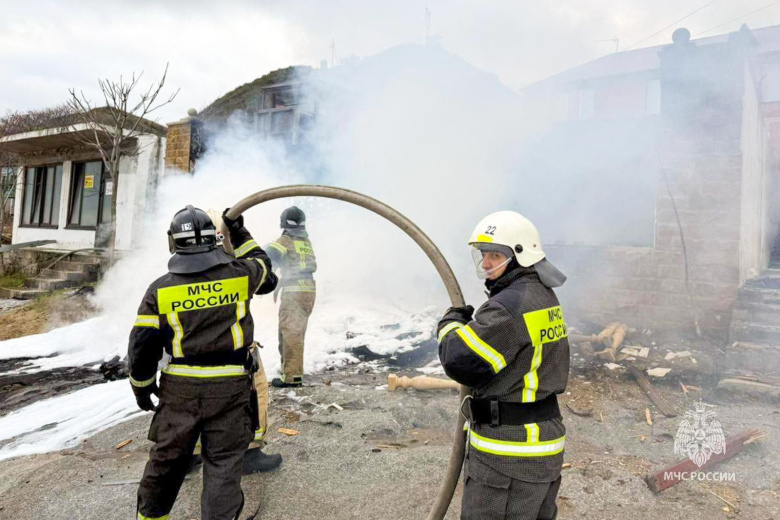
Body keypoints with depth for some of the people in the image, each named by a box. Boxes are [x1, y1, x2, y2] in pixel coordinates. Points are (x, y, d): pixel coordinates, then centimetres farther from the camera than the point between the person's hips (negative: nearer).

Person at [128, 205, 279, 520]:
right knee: (223, 464, 8)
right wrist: (241, 234, 26)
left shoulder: (160, 288, -4)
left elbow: (142, 346, -2)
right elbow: (263, 267, 18)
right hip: (229, 388, -2)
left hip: (179, 389, 2)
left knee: (167, 458, 21)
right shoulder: (239, 274, -7)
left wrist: (142, 387, 13)